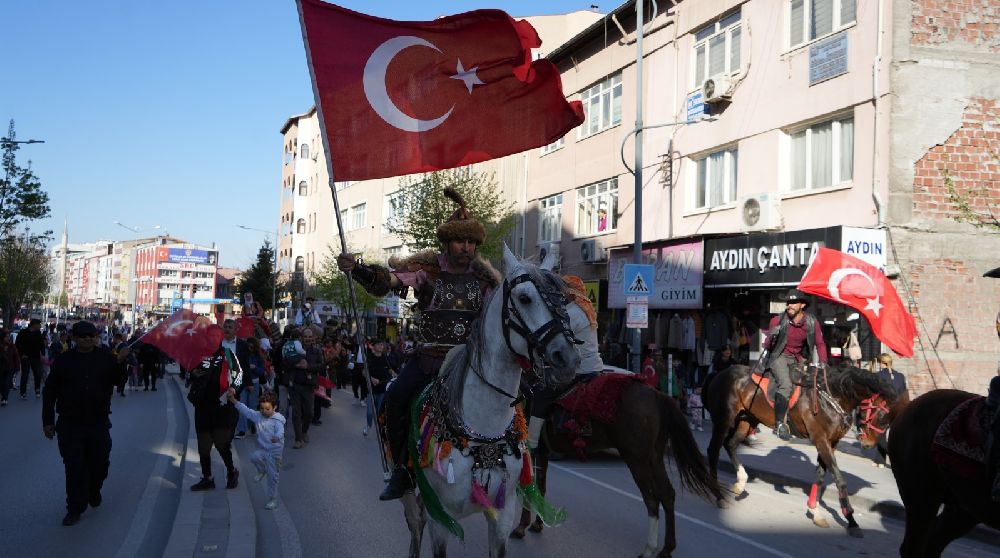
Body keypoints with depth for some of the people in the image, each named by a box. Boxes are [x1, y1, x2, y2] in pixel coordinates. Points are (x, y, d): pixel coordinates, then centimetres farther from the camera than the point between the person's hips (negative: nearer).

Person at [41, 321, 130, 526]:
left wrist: (120, 363, -23)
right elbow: (50, 392, 5)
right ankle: (75, 508, 8)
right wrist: (48, 421, 3)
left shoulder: (105, 358, 3)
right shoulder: (63, 360, 2)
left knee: (100, 463, 11)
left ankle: (94, 491, 40)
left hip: (98, 424, 1)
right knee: (74, 467, -2)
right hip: (69, 424, -1)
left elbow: (117, 380, -5)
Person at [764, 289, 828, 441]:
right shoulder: (778, 321, -11)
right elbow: (768, 345, -3)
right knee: (785, 384, -26)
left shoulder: (812, 322, -4)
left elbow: (820, 344, 6)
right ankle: (780, 424, -24)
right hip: (779, 356, -5)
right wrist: (772, 336, -24)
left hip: (797, 359, 5)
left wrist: (823, 363, -5)